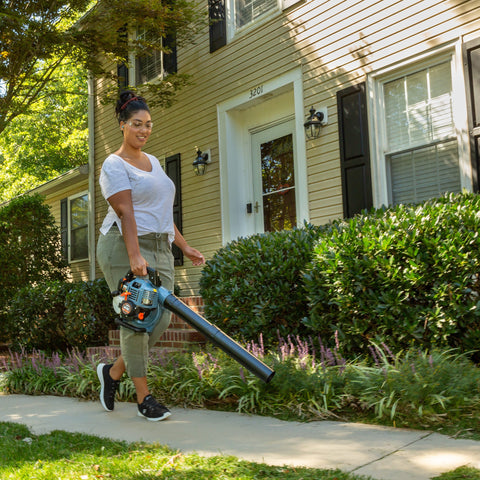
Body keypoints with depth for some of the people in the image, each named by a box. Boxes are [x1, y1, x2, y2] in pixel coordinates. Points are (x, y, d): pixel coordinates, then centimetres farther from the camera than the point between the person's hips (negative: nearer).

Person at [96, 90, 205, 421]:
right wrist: (134, 256, -28)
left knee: (162, 317, 0)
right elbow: (125, 212, -18)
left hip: (160, 248, 8)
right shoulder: (114, 165, -4)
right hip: (124, 246, -7)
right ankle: (144, 397, 4)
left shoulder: (154, 162, 21)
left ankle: (114, 372, 20)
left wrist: (184, 247, 19)